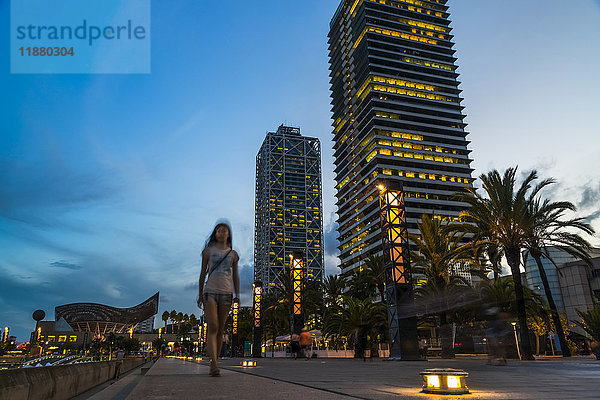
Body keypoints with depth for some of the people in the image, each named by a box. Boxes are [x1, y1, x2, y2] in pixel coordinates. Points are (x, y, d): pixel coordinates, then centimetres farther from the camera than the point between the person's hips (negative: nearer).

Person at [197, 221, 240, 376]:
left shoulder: (233, 254, 13)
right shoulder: (209, 250, 8)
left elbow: (235, 276, 15)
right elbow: (203, 273, 9)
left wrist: (237, 295, 6)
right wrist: (200, 294, 6)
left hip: (226, 293, 2)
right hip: (210, 292, -2)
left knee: (220, 330, 4)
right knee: (212, 328, -14)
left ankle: (215, 362, 12)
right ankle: (214, 365, -19)